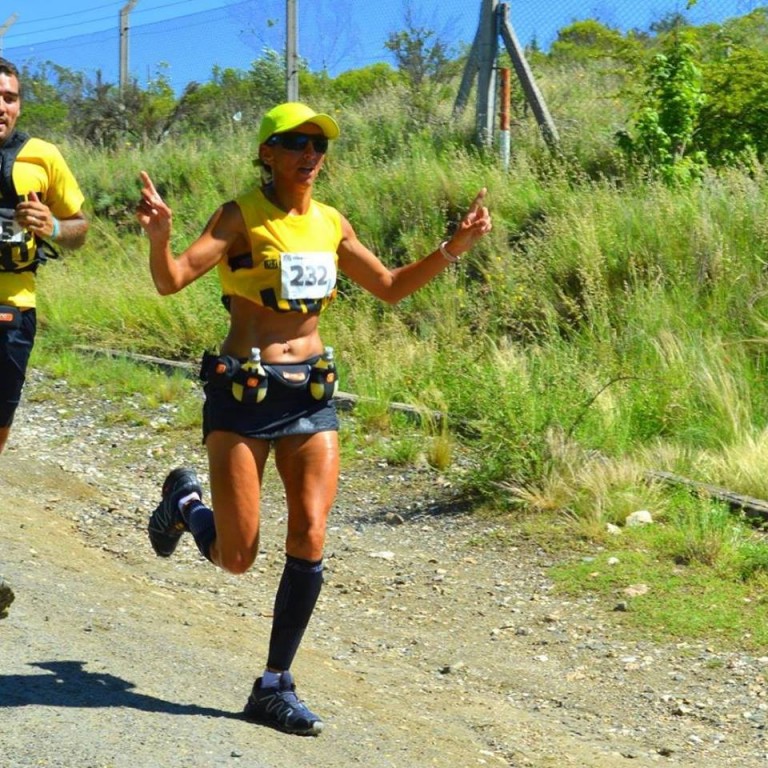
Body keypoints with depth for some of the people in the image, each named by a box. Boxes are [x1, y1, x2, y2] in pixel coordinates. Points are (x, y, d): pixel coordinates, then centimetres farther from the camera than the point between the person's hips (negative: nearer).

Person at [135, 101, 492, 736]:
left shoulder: (331, 224, 10)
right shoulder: (242, 217, -6)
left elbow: (390, 287, 22)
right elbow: (172, 280, -16)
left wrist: (454, 248, 11)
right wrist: (159, 236, -37)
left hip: (311, 393, 4)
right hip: (243, 391, -4)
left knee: (310, 542, -8)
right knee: (236, 559, 0)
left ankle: (275, 689, 5)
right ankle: (185, 501, 35)